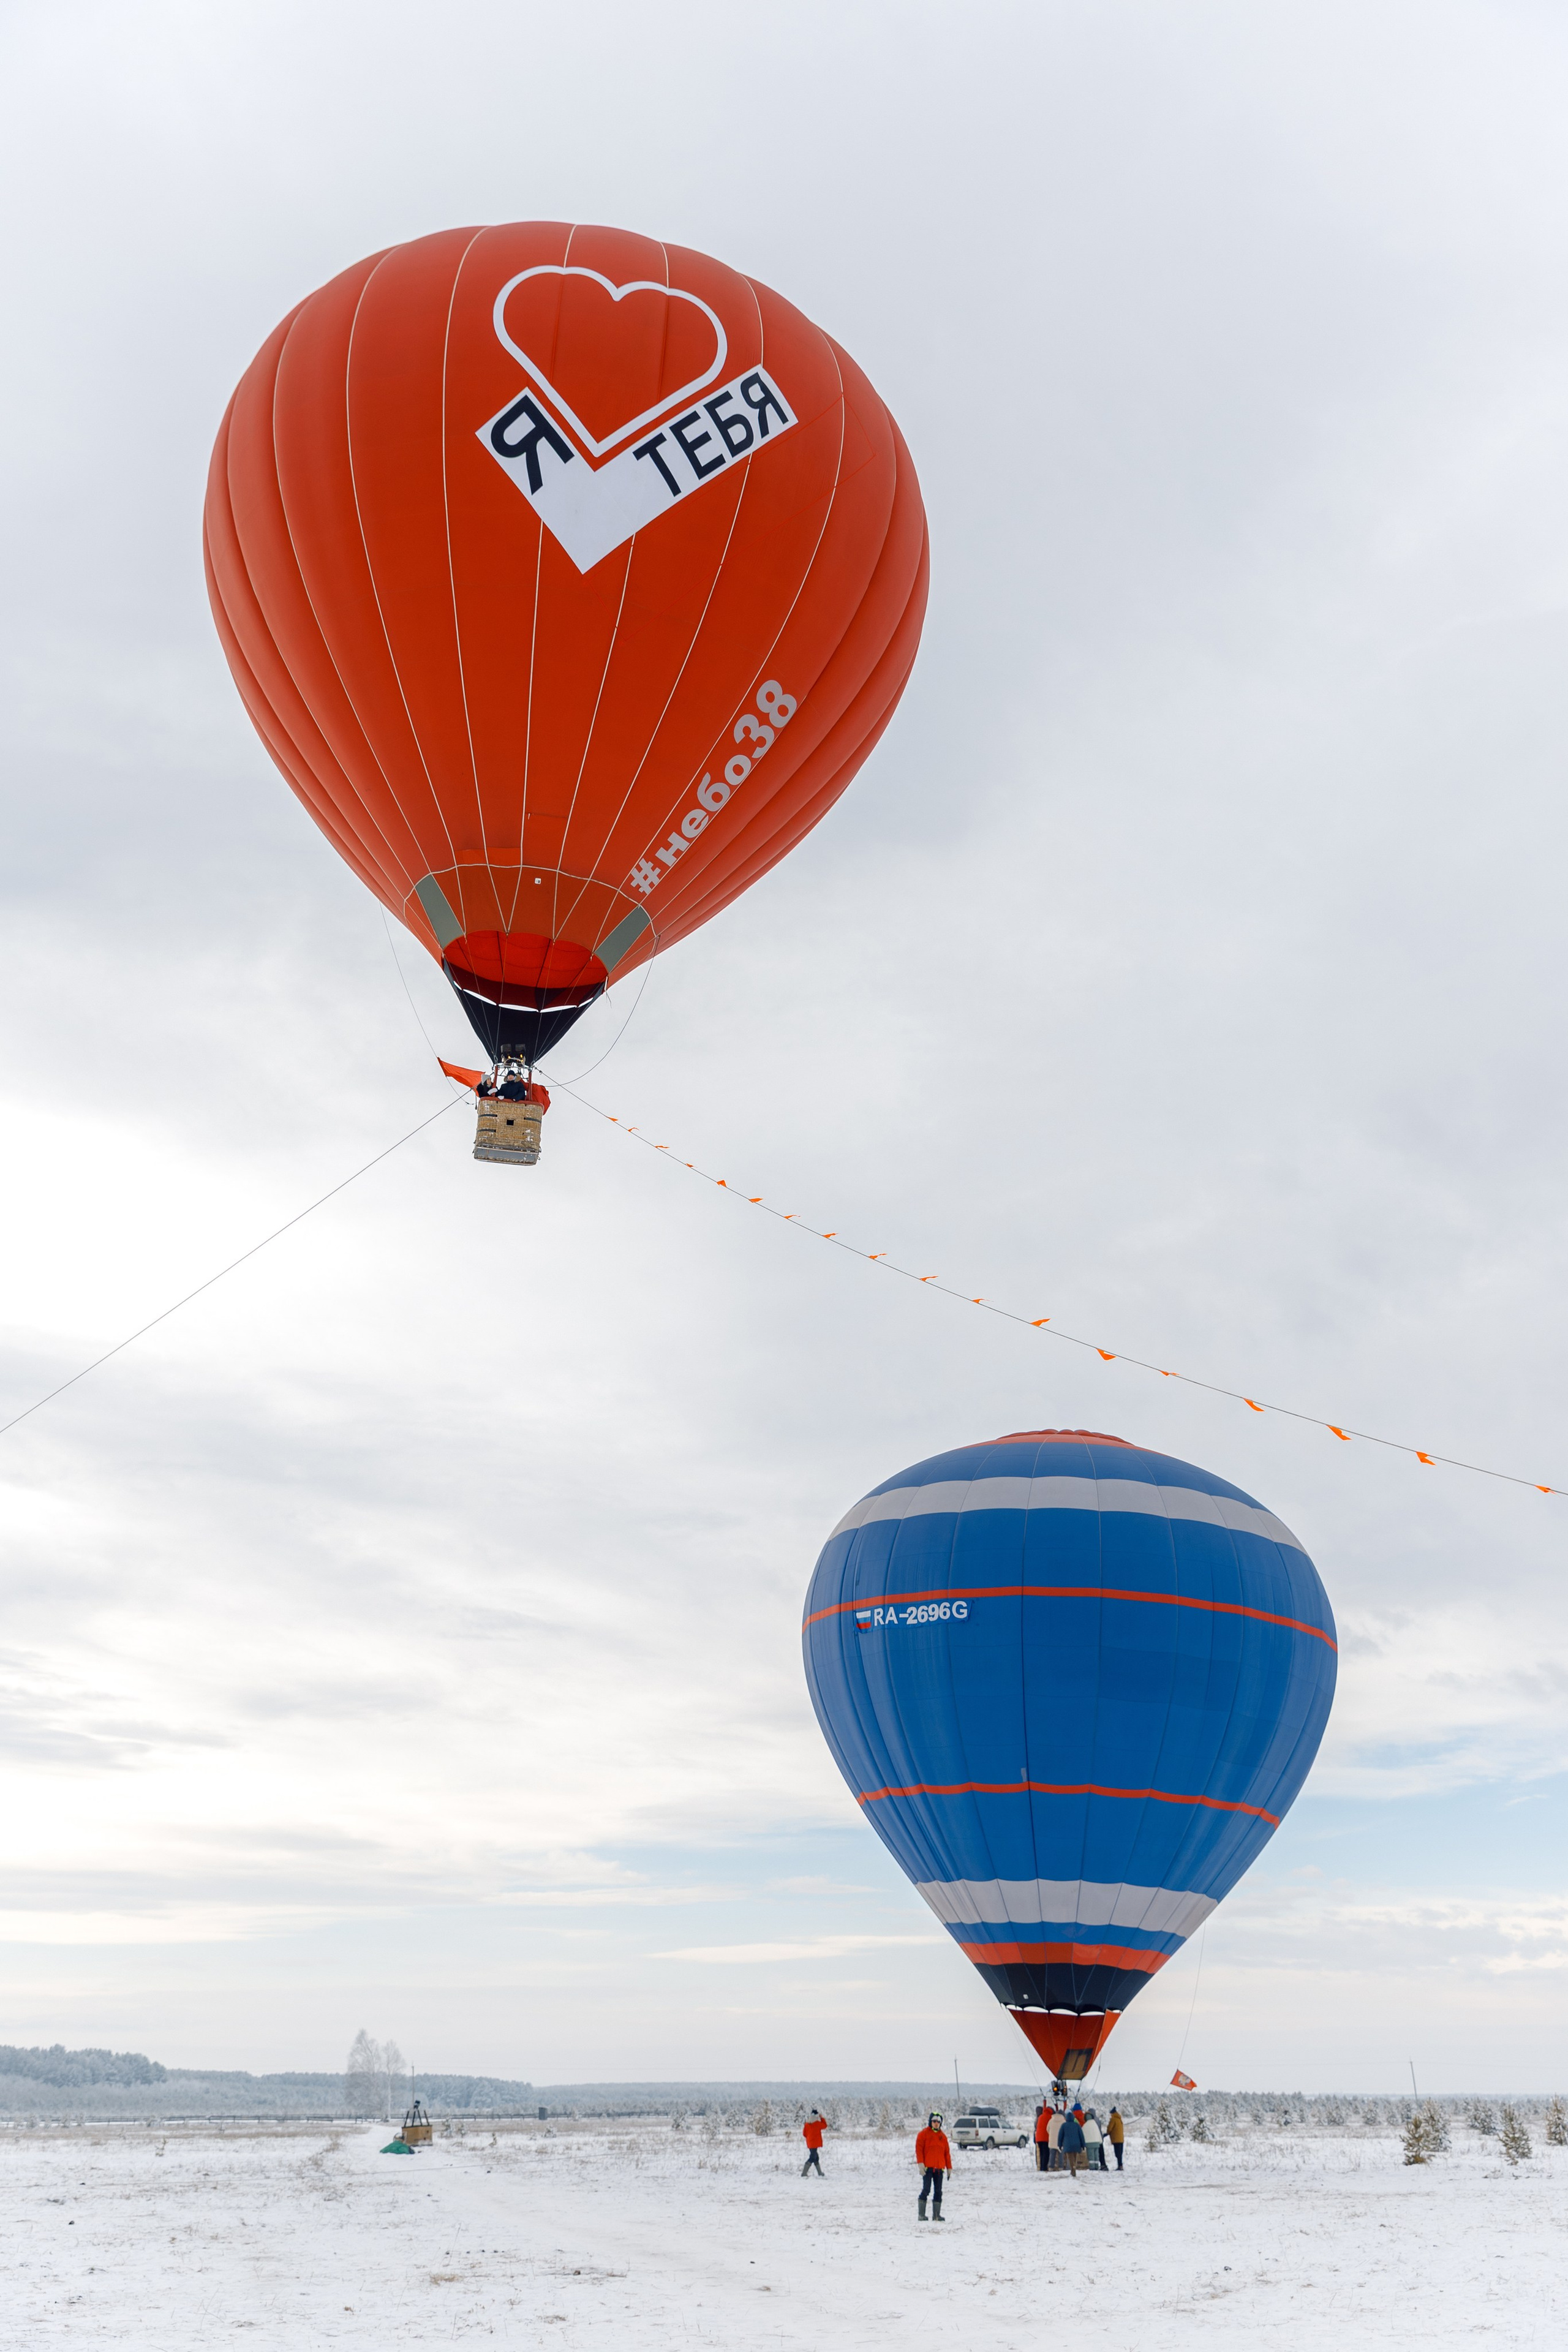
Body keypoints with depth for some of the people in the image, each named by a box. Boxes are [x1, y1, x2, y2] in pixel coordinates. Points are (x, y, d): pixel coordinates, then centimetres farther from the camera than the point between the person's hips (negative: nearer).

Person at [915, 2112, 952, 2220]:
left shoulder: (943, 2136, 16)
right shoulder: (923, 2134, 2)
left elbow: (947, 2153, 18)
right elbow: (919, 2149, -5)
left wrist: (949, 2167, 13)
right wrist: (920, 2163, -16)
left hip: (939, 2168, 5)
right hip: (927, 2168, -5)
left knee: (938, 2192, 5)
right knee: (926, 2190, -8)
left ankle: (937, 2214, 10)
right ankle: (922, 2215, -4)